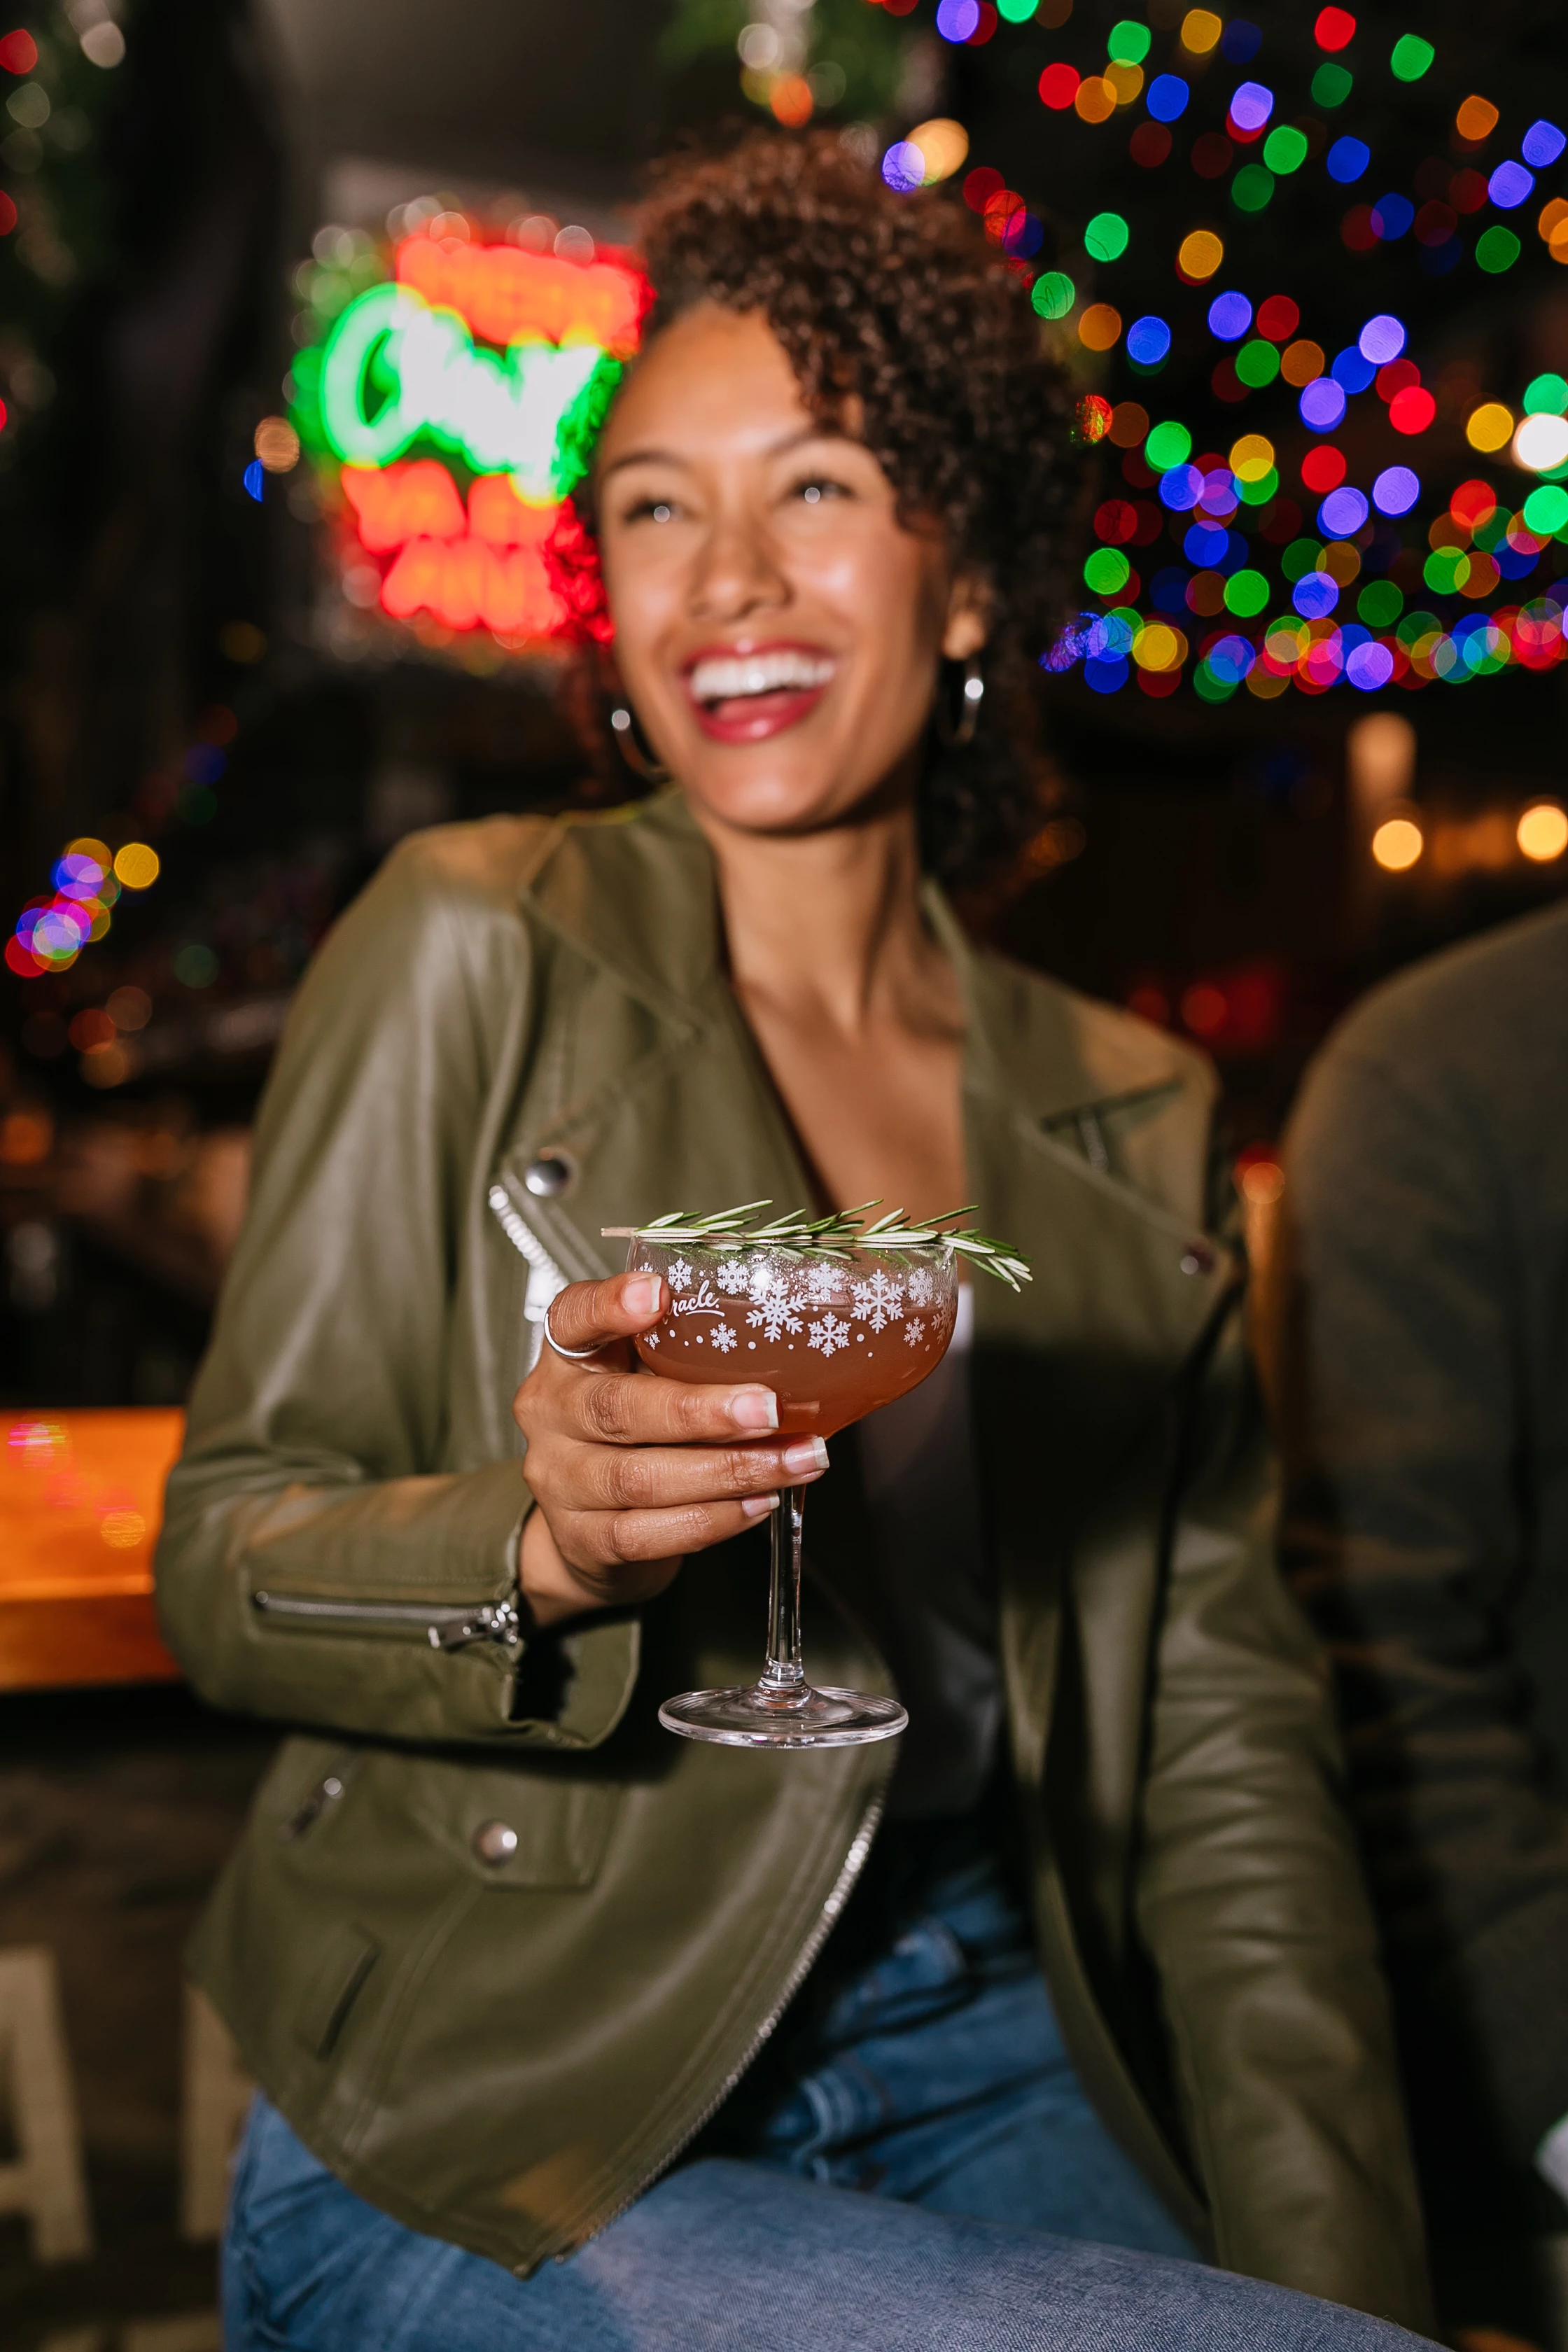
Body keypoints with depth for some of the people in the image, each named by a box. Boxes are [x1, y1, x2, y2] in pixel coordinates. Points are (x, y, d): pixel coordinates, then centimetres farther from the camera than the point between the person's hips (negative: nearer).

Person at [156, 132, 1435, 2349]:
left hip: (976, 2061, 4)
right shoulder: (473, 943, -4)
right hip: (495, 2135, -3)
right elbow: (225, 1554, -6)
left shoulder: (1133, 1116, 6)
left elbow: (1224, 1742, 4)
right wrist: (541, 1547, -26)